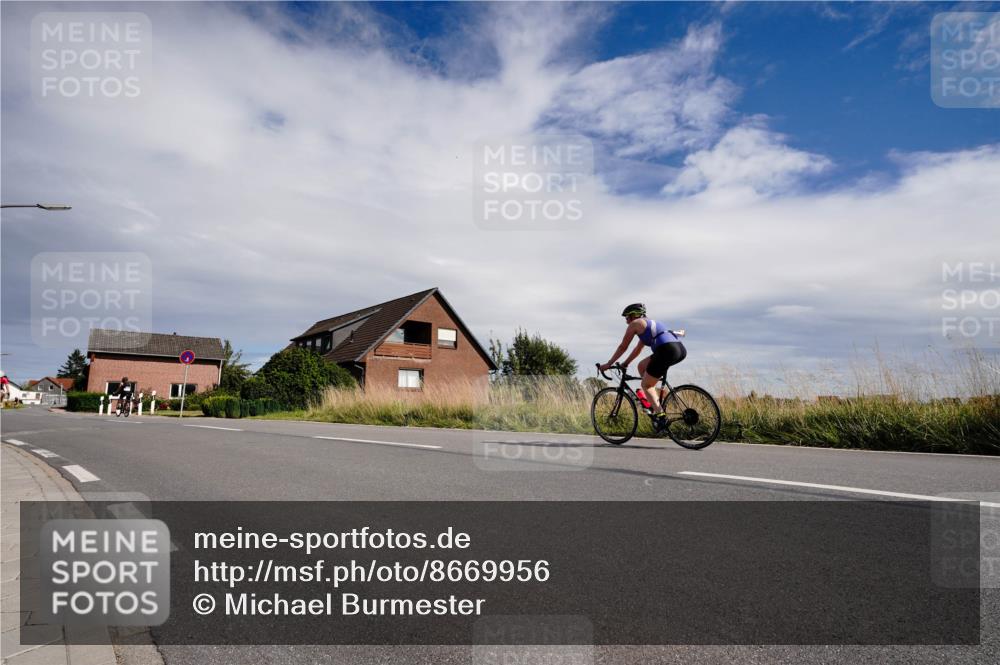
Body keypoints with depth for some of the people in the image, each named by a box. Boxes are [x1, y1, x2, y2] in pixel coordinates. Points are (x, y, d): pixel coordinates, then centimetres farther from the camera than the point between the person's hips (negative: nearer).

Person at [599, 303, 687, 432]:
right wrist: (625, 363, 46)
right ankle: (656, 403, 22)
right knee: (642, 366, 24)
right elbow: (638, 349, 41)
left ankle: (660, 415, -5)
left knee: (646, 385, 7)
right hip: (680, 350, 8)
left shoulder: (635, 324, 10)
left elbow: (623, 347, 13)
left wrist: (608, 364, 21)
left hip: (667, 350, -8)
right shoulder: (649, 322, 33)